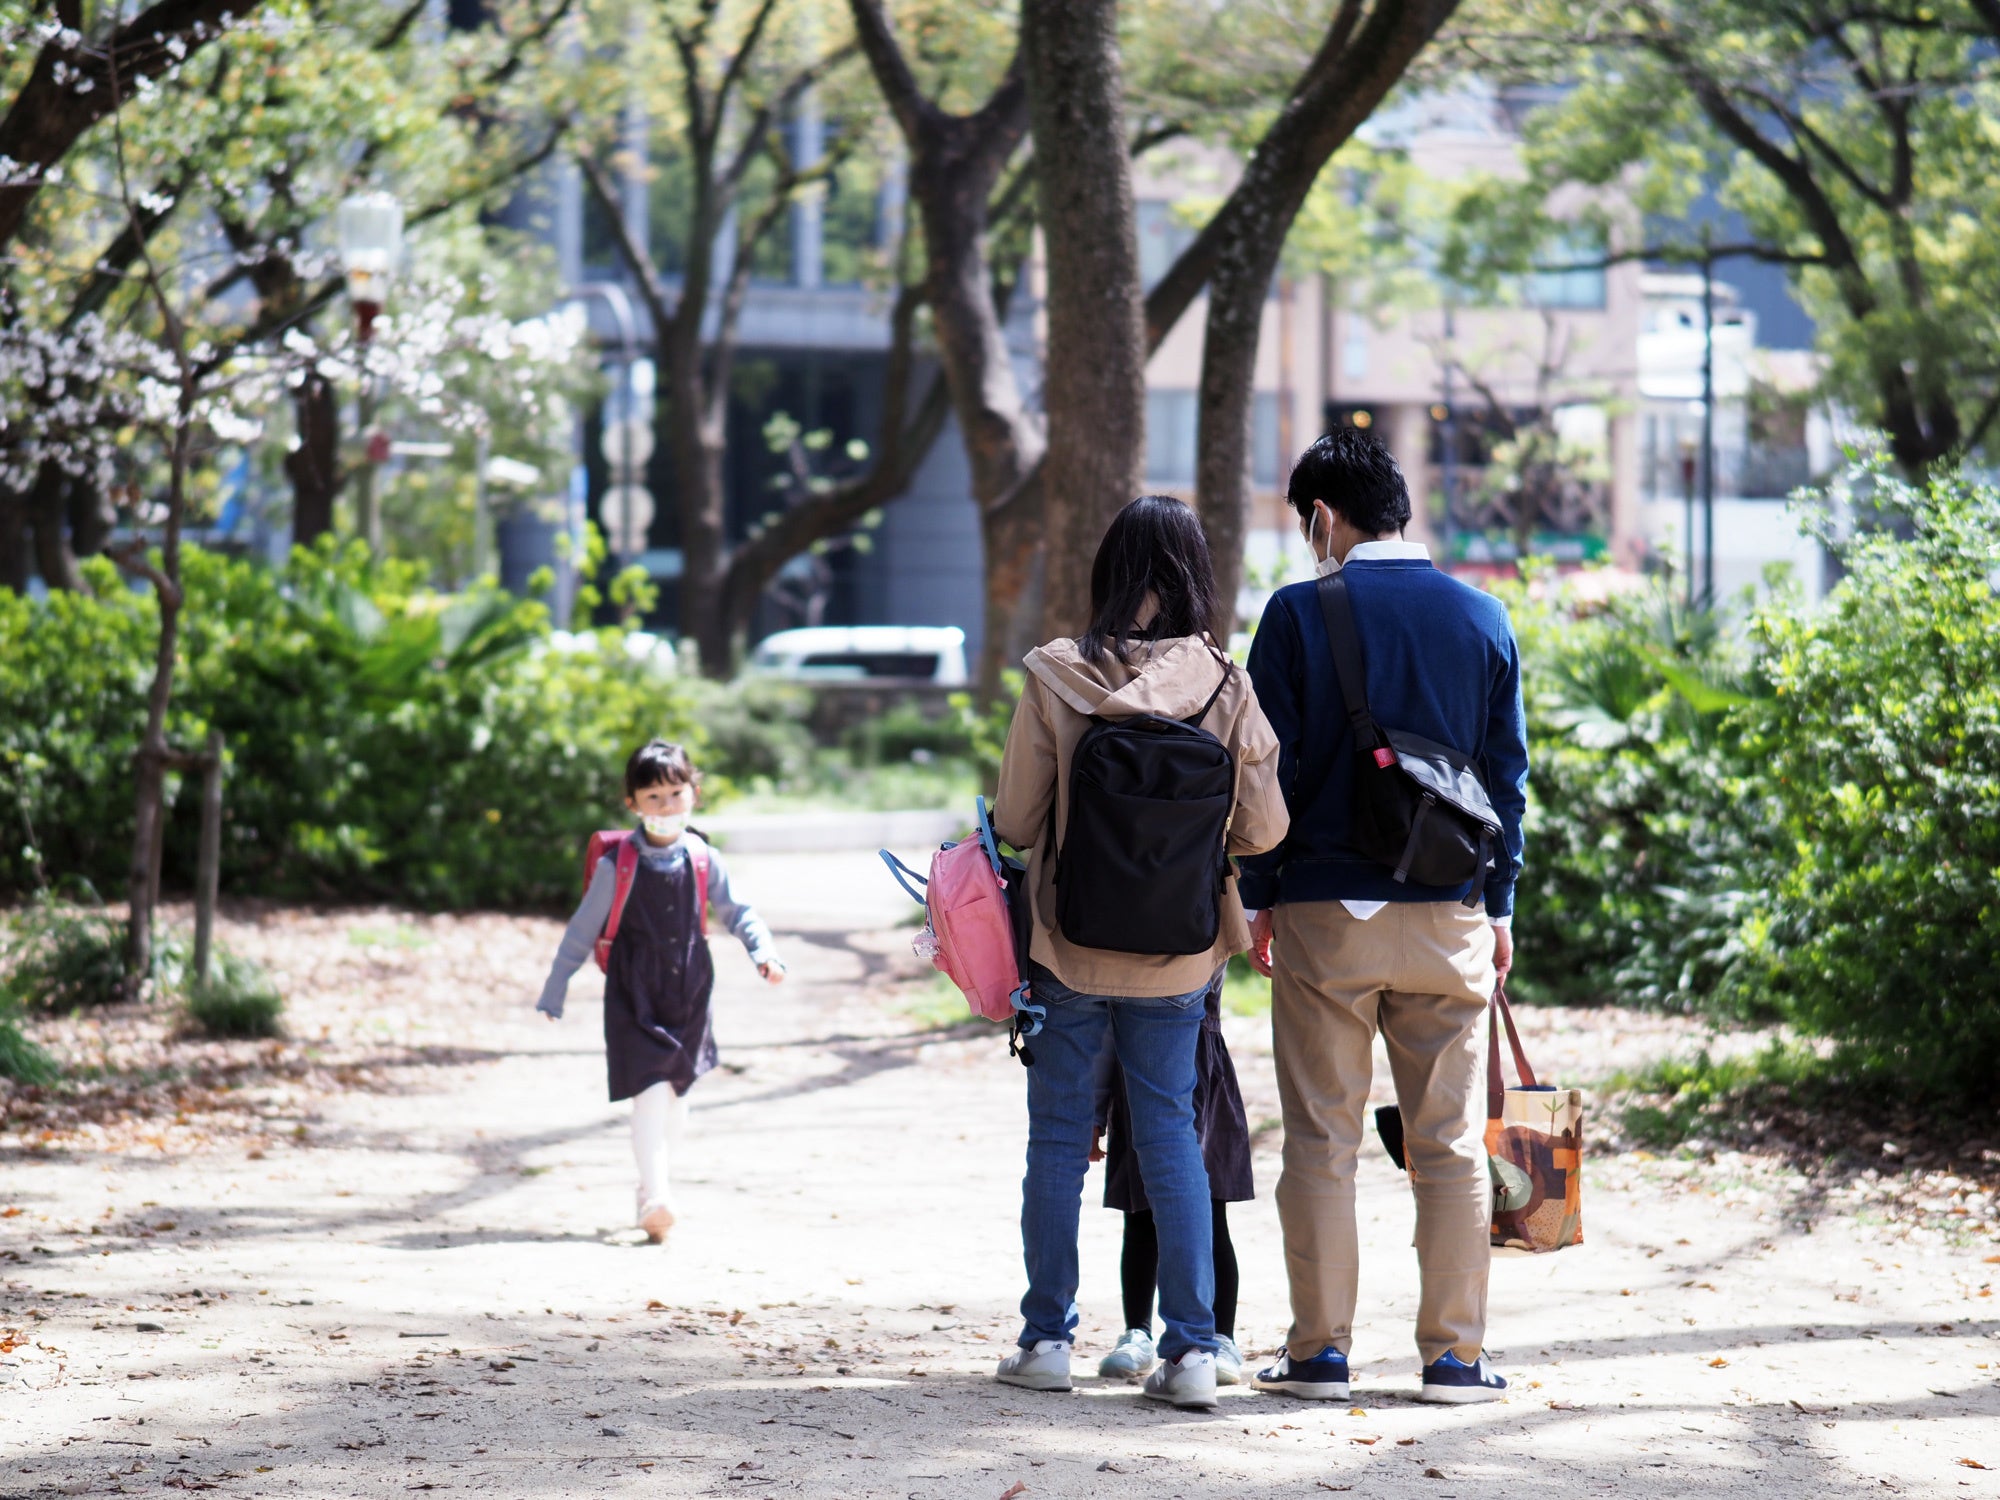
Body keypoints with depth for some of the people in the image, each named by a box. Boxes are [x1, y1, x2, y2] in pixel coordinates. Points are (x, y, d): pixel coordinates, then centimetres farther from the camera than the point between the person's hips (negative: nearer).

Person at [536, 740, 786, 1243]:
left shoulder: (702, 860, 0)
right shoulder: (618, 867, -7)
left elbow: (736, 912, 11)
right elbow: (582, 932, 0)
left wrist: (764, 953, -7)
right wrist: (553, 993, 3)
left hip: (688, 997, 4)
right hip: (635, 1001, -4)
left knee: (676, 1097, 12)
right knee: (652, 1093, -15)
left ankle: (656, 1180, 32)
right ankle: (655, 1200, -17)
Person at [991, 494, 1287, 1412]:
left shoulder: (1056, 680, -11)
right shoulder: (1224, 687, -8)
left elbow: (1014, 822, -7)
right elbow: (1263, 829, -4)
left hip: (1070, 945, -1)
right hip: (1175, 956, 1)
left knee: (1058, 1136, 10)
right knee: (1170, 1135, 9)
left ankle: (1047, 1338, 14)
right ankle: (1191, 1346, 3)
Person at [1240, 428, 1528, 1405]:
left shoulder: (1300, 615, -5)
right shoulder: (1482, 619, 5)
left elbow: (1268, 769, -5)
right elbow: (1508, 774, 8)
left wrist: (1259, 899, 4)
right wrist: (1498, 906, 15)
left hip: (1325, 916, -2)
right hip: (1448, 914, 2)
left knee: (1321, 1141, 4)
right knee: (1449, 1142, 6)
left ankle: (1320, 1351, 5)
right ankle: (1453, 1353, 6)